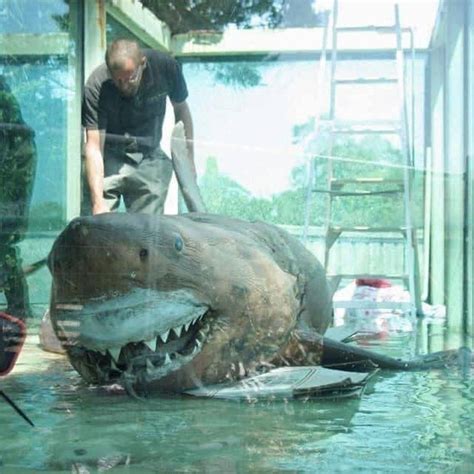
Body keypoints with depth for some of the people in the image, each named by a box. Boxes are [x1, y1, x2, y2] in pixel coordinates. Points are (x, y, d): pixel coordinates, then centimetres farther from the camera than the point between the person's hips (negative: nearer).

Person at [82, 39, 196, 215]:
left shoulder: (165, 67, -17)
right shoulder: (97, 86, -25)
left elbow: (181, 109, 2)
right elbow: (94, 147, -28)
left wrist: (189, 160, 2)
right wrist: (98, 202, -37)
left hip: (149, 157, 2)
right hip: (109, 156, -2)